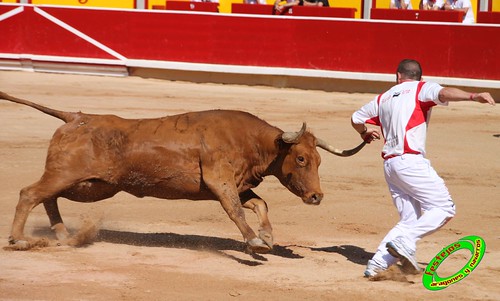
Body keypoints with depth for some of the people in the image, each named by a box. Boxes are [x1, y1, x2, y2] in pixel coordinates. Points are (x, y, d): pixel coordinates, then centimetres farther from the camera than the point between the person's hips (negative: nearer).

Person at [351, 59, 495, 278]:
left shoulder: (384, 98, 23)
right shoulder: (421, 88, 6)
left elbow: (356, 118, 33)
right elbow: (443, 93, -15)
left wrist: (365, 133, 55)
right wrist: (472, 97, -29)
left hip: (389, 165, 7)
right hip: (410, 160, -7)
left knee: (410, 220, 10)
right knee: (444, 208, -8)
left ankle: (378, 263, -2)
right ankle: (405, 243, -24)